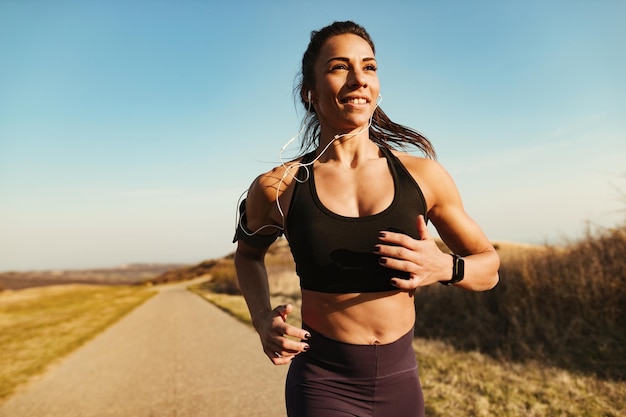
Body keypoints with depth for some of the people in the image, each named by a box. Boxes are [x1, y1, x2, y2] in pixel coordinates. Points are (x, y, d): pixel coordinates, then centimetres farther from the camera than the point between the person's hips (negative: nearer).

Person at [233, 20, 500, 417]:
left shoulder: (424, 174, -8)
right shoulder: (277, 188, -11)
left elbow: (488, 267, 4)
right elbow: (248, 254, 10)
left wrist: (445, 267, -18)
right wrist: (263, 320, -6)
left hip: (401, 381, 3)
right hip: (322, 384, -2)